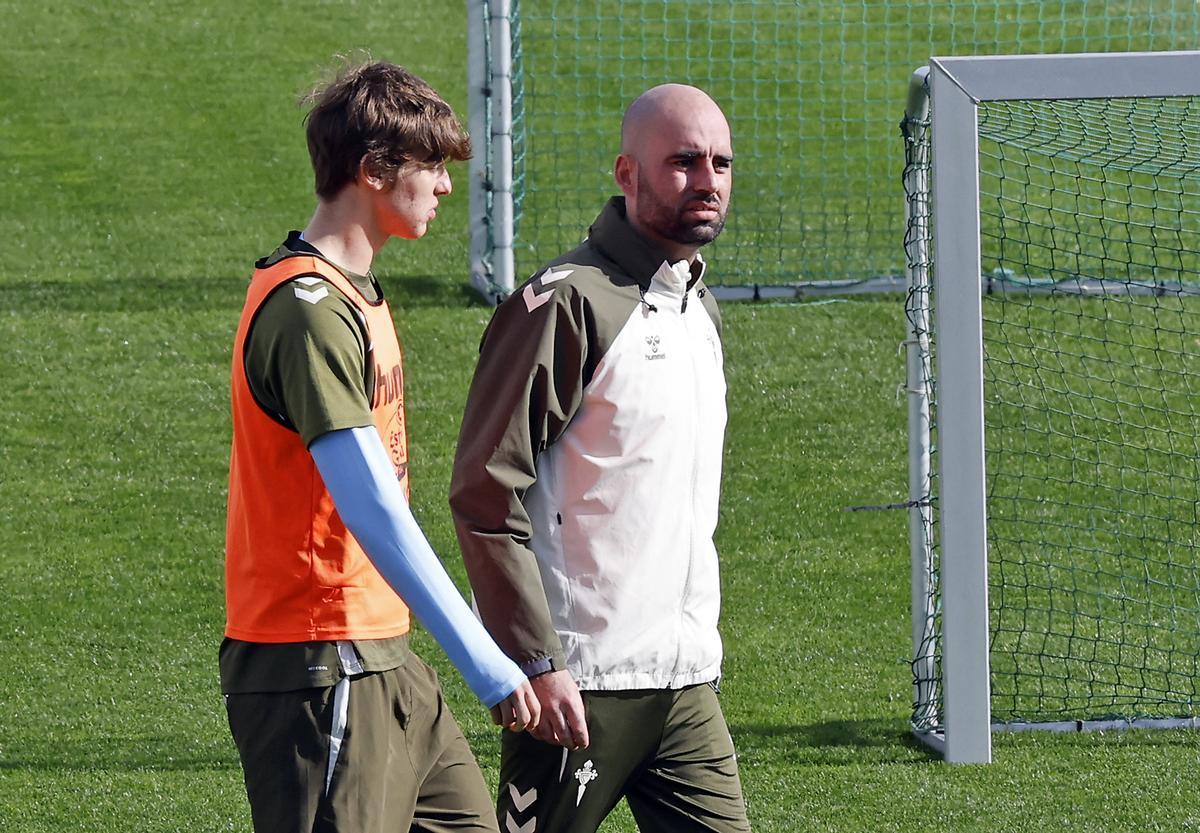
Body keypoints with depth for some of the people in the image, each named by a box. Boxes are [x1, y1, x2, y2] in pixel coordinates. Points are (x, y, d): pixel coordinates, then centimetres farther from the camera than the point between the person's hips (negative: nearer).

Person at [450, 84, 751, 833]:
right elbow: (487, 496, -16)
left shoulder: (700, 308, 16)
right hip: (579, 685, -8)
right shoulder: (566, 306, -12)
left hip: (686, 683, 8)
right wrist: (537, 663, -20)